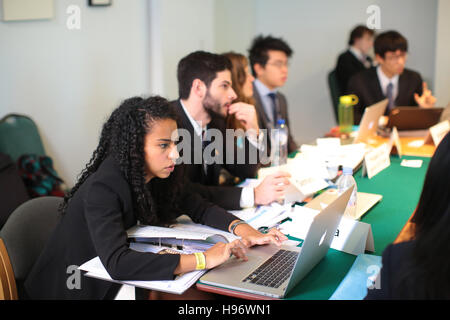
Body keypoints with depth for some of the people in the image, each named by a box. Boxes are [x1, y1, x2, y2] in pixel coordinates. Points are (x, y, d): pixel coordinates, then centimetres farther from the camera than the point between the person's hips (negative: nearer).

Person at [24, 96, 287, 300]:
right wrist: (203, 259, -42)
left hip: (111, 283, 7)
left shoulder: (156, 177, -5)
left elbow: (198, 208, 4)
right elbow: (117, 263, -39)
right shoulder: (102, 189, -27)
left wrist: (244, 230, -15)